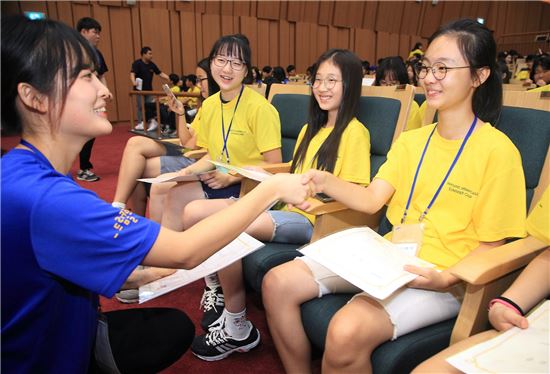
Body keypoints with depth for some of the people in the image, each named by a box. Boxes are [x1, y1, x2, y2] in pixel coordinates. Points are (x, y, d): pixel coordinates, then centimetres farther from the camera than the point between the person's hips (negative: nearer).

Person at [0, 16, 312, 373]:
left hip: (56, 332, 8)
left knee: (176, 326, 20)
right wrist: (272, 189, -25)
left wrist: (128, 276, -5)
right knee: (173, 327, 10)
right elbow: (185, 251, -33)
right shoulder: (42, 195, -35)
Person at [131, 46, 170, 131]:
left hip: (149, 89, 5)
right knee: (141, 107, 1)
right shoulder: (137, 63, -10)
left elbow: (160, 73, 9)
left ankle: (152, 122, 9)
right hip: (140, 89, -5)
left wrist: (169, 79, -4)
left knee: (151, 106, 2)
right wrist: (134, 82, -41)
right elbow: (132, 73, -21)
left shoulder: (152, 64, 8)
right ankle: (140, 123, 9)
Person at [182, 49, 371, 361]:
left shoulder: (354, 131, -2)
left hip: (313, 219, -7)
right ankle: (218, 291, 11)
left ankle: (237, 329, -6)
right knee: (194, 211, -9)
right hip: (284, 206, 8)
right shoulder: (310, 129, 23)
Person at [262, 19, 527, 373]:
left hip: (442, 280, -6)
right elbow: (371, 199, 2)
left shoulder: (497, 150, -8)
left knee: (347, 331, -33)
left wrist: (446, 279, -23)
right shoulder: (411, 140, 12)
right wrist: (325, 182, -15)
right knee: (278, 283, -7)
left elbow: (489, 247, -6)